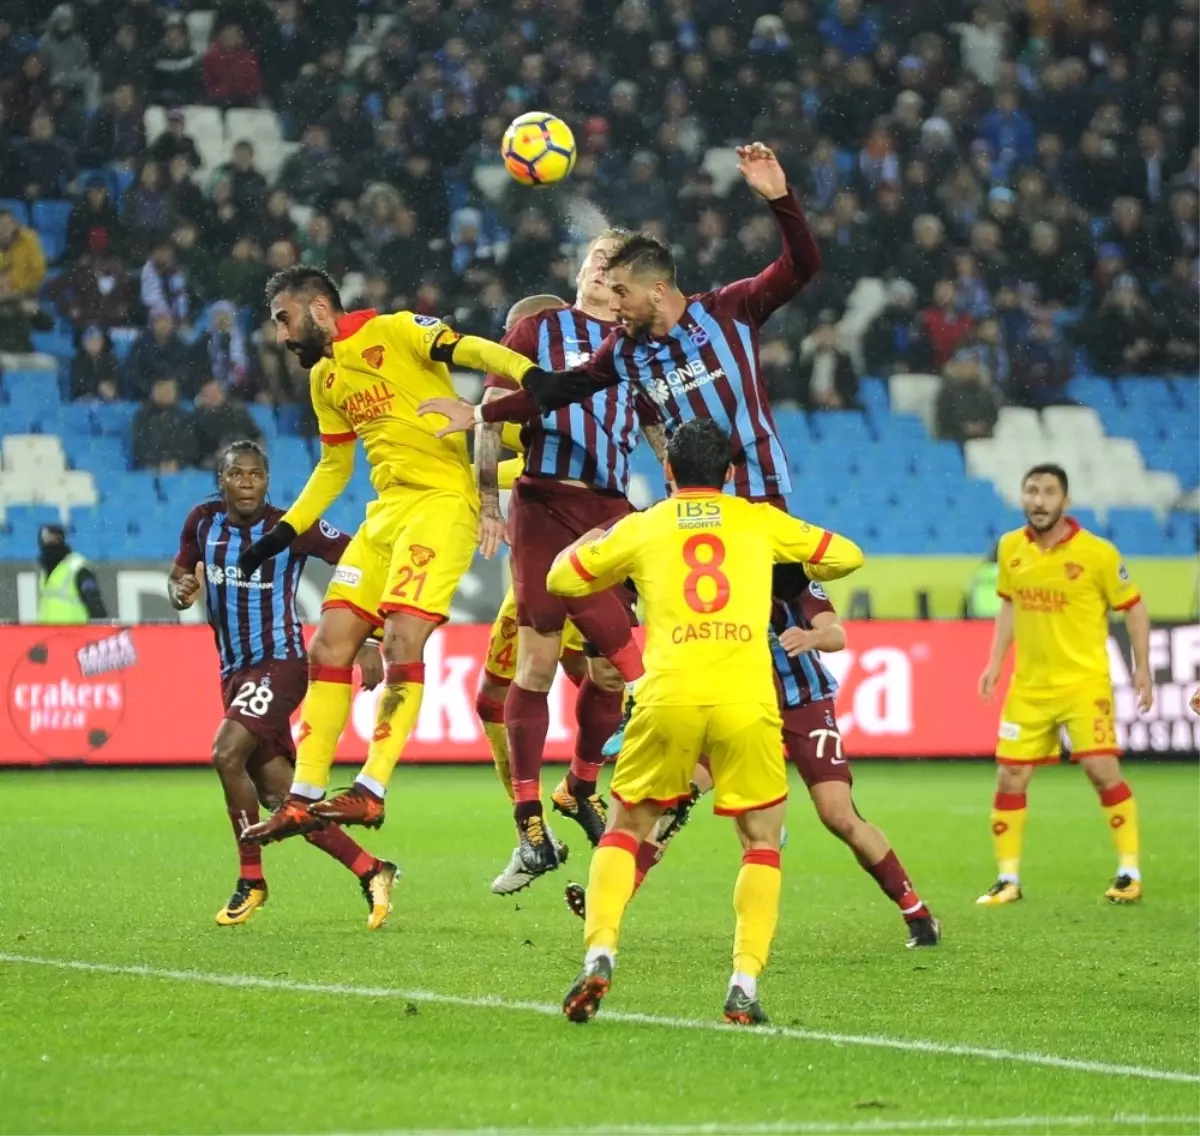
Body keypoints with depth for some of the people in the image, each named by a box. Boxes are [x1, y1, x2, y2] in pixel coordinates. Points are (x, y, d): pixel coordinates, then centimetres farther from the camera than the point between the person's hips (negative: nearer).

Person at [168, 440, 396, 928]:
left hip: (278, 663, -6)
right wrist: (181, 591, -11)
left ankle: (251, 878, -10)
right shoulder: (203, 522, 3)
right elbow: (179, 577, 15)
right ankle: (371, 871, 16)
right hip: (234, 670, 6)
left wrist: (368, 642, -11)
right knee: (280, 795, 4)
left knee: (227, 754, -25)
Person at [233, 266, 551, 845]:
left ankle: (370, 792, -19)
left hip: (442, 500, -8)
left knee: (401, 639, -19)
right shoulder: (324, 378, 19)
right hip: (387, 510, 9)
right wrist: (282, 533, 27)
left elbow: (475, 352, -19)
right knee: (328, 645, 2)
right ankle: (303, 800, 7)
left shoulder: (395, 332, -6)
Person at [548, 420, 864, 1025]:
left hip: (668, 698, 0)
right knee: (762, 842, 15)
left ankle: (599, 956, -2)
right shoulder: (759, 521, 18)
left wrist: (586, 541, 46)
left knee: (624, 828, 18)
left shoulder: (641, 528, 16)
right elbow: (846, 556, 27)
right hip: (747, 702, 0)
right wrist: (805, 574, 48)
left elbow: (560, 578, 25)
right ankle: (744, 984, 0)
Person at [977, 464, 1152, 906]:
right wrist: (995, 662, 11)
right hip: (1029, 685, 4)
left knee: (1102, 768, -15)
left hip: (1084, 681, -4)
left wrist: (1142, 668, -4)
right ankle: (1008, 879, 13)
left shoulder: (1097, 552, -12)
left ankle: (1129, 873, -4)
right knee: (1010, 777, 2)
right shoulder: (1010, 548, 1)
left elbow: (1133, 606, -2)